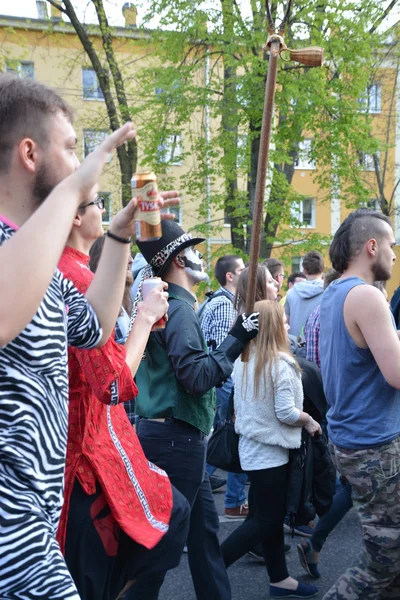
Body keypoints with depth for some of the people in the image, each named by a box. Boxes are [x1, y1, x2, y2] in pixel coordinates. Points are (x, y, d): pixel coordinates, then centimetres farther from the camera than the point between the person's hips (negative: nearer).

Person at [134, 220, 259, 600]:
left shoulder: (161, 305, 12)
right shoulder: (180, 309, -17)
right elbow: (198, 377, -25)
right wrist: (237, 339, -19)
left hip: (172, 434, 10)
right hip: (177, 437, -10)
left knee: (203, 524, 18)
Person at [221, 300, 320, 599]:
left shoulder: (243, 360, 5)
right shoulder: (280, 363, -20)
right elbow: (286, 413, -21)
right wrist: (309, 420, -5)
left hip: (251, 445, 8)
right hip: (270, 450, -8)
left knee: (272, 515, 16)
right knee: (267, 520, 3)